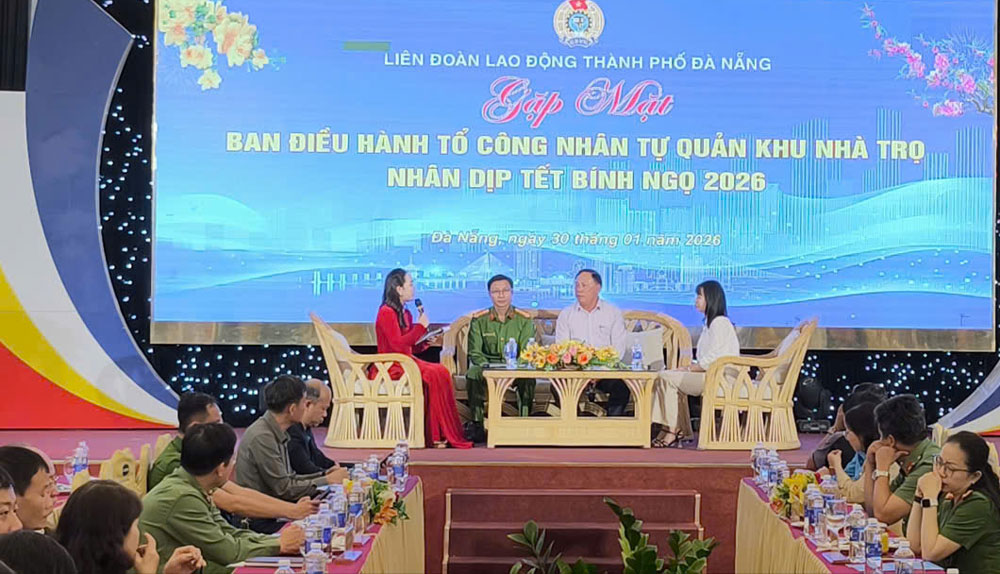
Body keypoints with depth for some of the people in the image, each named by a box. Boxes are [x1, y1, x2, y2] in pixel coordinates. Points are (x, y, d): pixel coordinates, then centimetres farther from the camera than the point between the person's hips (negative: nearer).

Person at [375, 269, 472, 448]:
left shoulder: (405, 313, 18)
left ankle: (438, 433, -21)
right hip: (390, 367, -8)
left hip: (405, 363, 8)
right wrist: (420, 327, -13)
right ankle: (434, 435, -20)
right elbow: (397, 345, -21)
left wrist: (426, 342, 1)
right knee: (432, 375, -25)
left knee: (441, 372, -16)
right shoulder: (386, 312, -10)